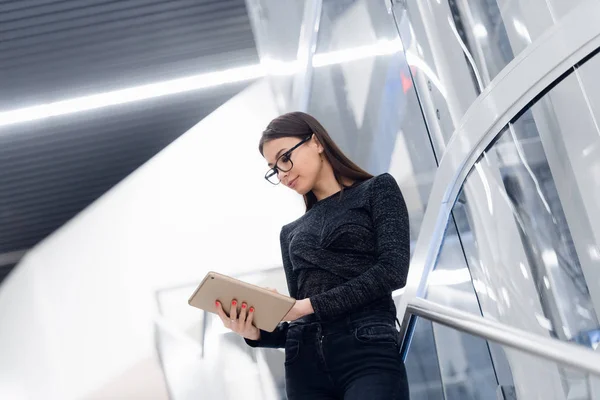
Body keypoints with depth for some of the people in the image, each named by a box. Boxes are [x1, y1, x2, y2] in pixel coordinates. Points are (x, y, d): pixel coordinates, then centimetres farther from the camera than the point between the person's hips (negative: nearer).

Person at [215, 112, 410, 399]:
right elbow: (299, 316, 17)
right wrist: (256, 333, -4)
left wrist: (312, 304, -10)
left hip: (368, 354, -4)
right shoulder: (291, 233, 23)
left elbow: (392, 270, -5)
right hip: (304, 364, 4)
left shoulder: (377, 190, 10)